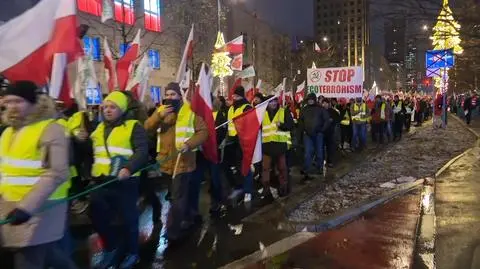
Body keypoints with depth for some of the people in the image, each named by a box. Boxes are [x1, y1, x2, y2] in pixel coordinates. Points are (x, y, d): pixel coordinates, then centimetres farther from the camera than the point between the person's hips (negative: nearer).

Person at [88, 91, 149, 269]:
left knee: (128, 219, 7)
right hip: (100, 183, 6)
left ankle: (132, 253, 28)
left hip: (124, 183, -6)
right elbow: (91, 152, 31)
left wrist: (129, 168, -31)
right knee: (98, 219, 13)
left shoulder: (133, 127, -5)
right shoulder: (99, 128, 17)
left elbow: (142, 152, -17)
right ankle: (111, 249, 36)